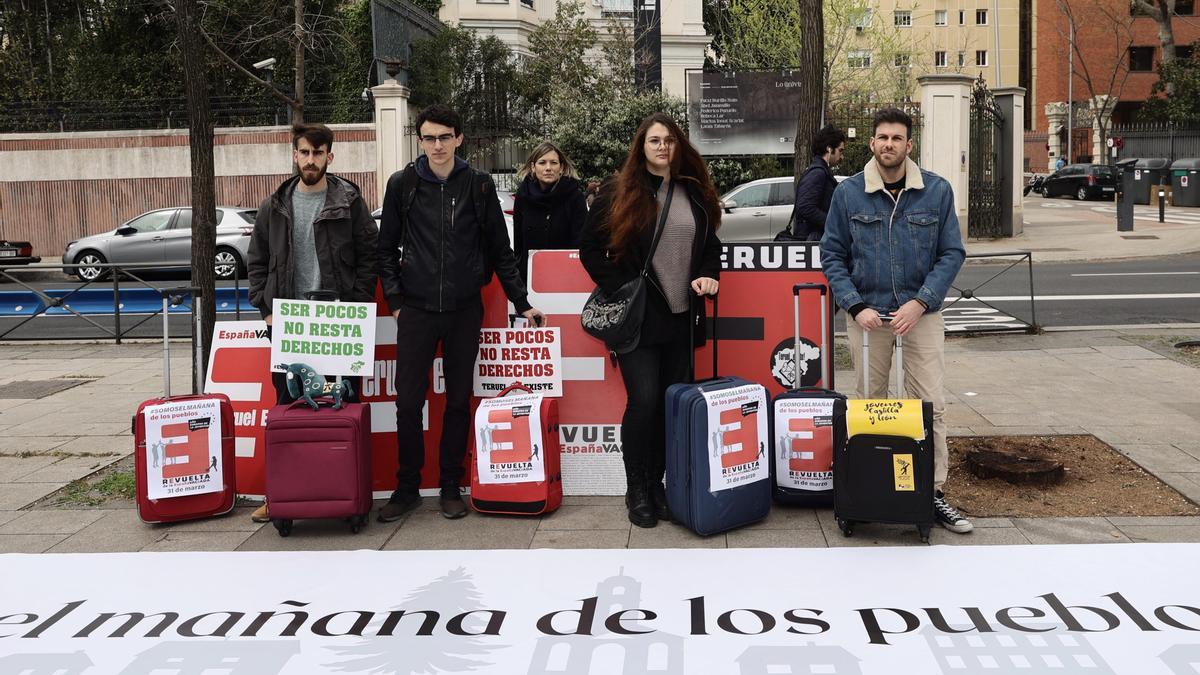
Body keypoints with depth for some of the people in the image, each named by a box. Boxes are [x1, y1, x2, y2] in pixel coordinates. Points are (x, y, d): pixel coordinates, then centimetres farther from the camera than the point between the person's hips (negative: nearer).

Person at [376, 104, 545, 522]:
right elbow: (387, 248, 8)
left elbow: (500, 249, 6)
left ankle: (450, 487, 17)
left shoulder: (479, 185, 3)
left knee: (459, 400, 7)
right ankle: (407, 488, 13)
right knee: (408, 400, -1)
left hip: (464, 310, 1)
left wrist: (522, 303, 4)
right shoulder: (403, 185, 3)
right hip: (416, 311, 0)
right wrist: (394, 299, 0)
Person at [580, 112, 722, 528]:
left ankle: (658, 484, 20)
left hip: (682, 318, 4)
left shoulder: (694, 193, 11)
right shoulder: (618, 193, -1)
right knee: (644, 401, -10)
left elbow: (711, 245, 20)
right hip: (637, 317, -4)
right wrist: (618, 287, -8)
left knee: (673, 405, 7)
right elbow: (591, 248, 1)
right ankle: (637, 491, 6)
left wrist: (707, 275, 1)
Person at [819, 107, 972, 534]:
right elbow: (832, 257, 3)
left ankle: (933, 492, 5)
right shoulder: (848, 193, 1)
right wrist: (856, 306, -10)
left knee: (930, 406, -3)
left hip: (921, 314, 0)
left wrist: (920, 301, -12)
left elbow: (952, 253, 1)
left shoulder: (937, 191, 1)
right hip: (867, 314, 0)